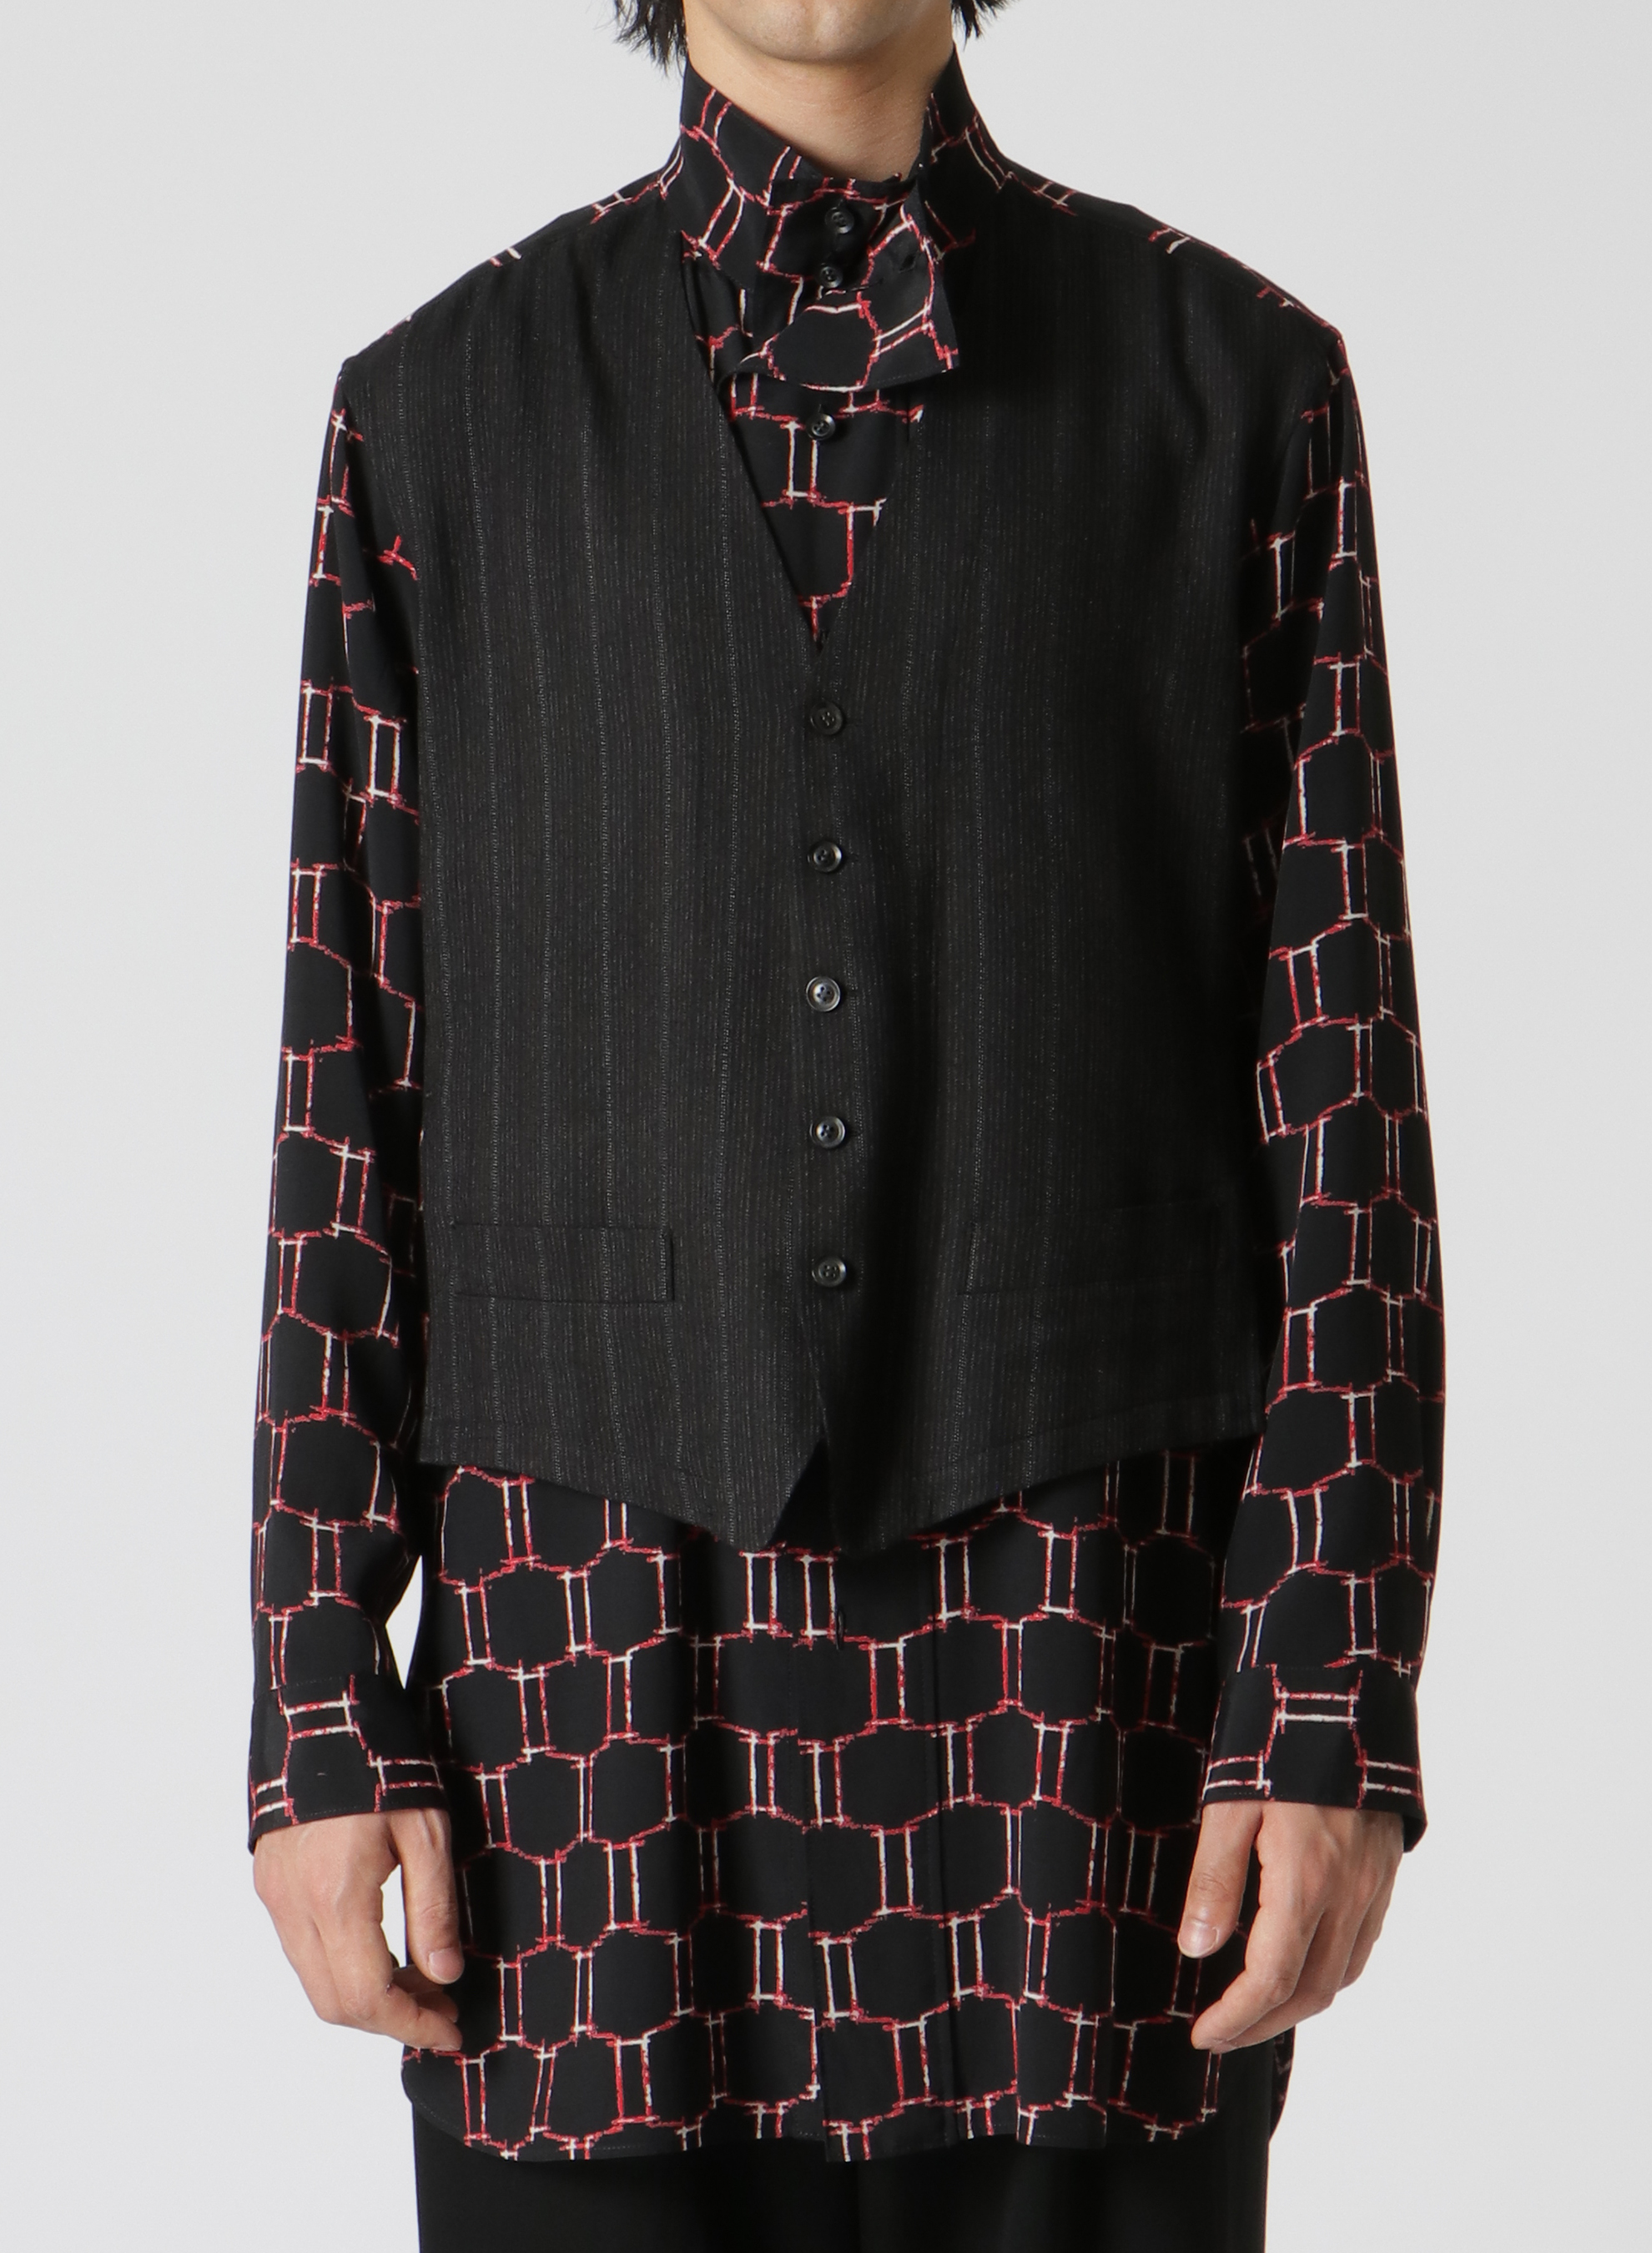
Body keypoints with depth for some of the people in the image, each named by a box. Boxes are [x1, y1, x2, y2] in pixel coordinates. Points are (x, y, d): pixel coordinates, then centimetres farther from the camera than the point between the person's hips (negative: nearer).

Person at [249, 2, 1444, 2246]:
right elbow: (348, 1085, 6)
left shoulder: (1238, 377, 5)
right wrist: (316, 1720, 0)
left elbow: (1339, 1065, 1)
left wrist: (1339, 1702, -6)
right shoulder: (441, 413, 7)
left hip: (1088, 1689, 0)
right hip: (598, 1688, 1)